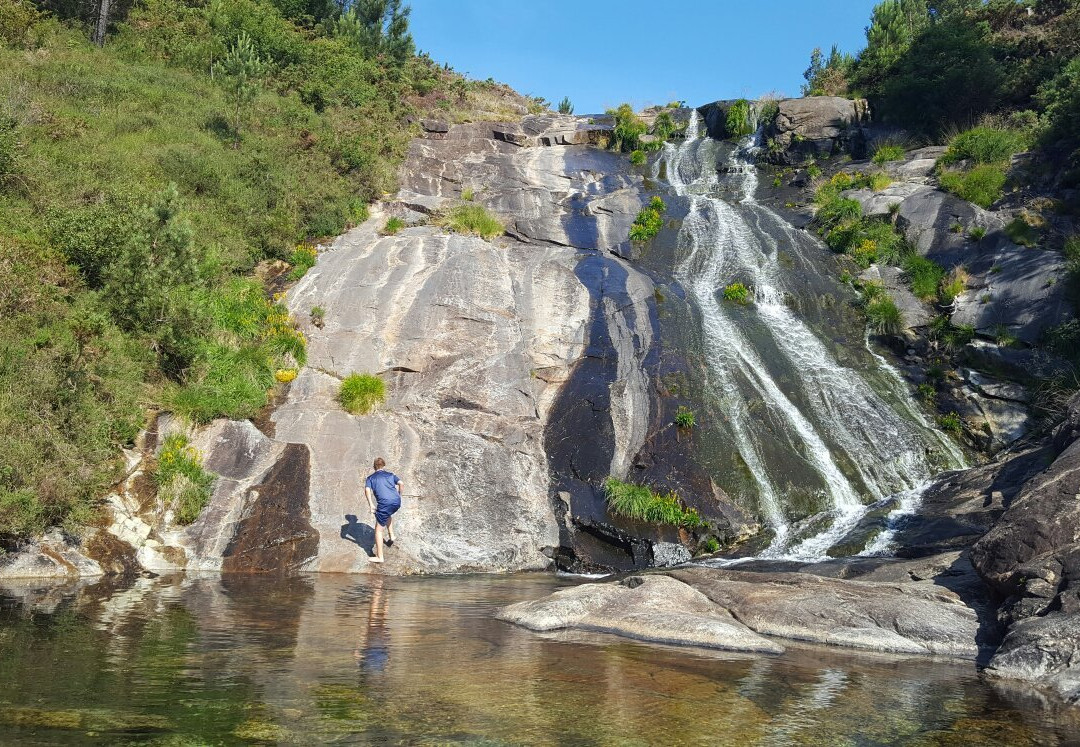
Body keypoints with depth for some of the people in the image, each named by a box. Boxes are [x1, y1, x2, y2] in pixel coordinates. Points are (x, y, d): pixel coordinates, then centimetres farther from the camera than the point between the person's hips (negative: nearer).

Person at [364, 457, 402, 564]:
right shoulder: (390, 474, 22)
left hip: (385, 503, -4)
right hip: (397, 502, 4)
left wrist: (371, 504, -7)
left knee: (378, 530, 7)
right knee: (388, 514, 40)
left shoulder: (371, 478, 15)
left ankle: (379, 557, 7)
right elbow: (400, 483, 5)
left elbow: (367, 490, -4)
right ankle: (391, 535, 32)